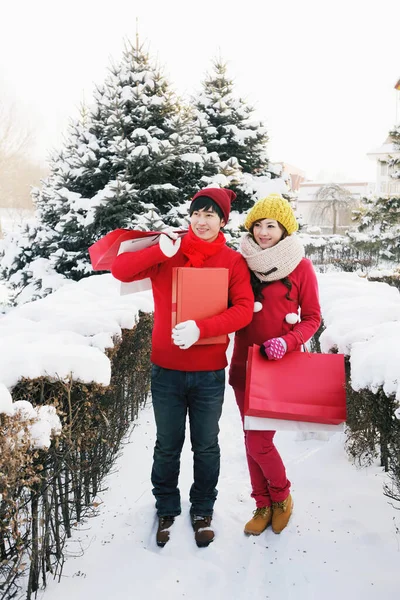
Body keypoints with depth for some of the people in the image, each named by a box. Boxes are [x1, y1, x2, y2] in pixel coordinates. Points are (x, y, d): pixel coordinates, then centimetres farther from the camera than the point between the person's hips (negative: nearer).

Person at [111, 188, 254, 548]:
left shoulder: (233, 261, -4)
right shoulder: (169, 251, -3)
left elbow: (244, 309, -14)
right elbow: (120, 270, -12)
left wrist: (200, 328, -28)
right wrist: (160, 251, -27)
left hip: (209, 373, 0)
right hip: (167, 370, 0)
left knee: (206, 447, 16)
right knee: (167, 446, 15)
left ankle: (203, 510, 38)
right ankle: (166, 508, 37)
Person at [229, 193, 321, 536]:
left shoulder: (301, 267, -5)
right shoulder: (243, 263, 3)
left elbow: (312, 318, -1)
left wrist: (287, 341, -17)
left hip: (282, 365, -3)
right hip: (246, 363, 4)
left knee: (259, 440, -6)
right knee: (253, 439, 10)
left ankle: (281, 495, 24)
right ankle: (264, 505, 30)